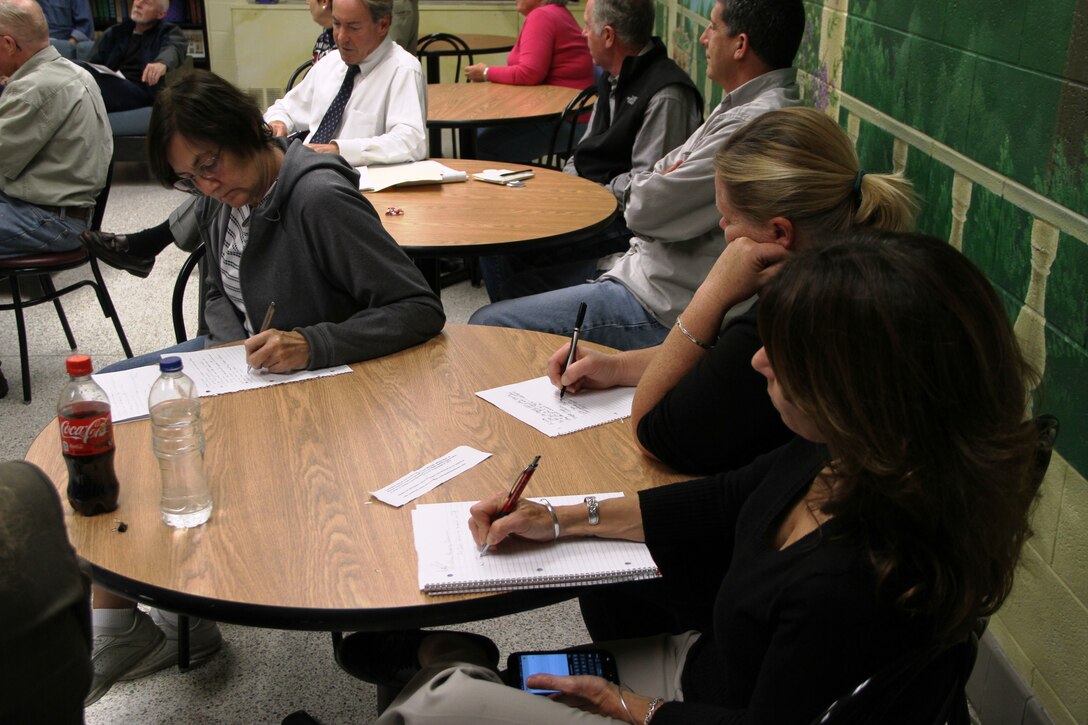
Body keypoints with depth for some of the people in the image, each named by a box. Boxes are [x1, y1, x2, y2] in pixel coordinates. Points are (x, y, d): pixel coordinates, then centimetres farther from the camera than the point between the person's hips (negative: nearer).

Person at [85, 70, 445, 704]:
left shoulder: (320, 199, -24)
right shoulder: (223, 195, -1)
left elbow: (421, 311, -26)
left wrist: (311, 344, -35)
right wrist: (239, 351, -6)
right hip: (244, 359, 9)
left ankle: (183, 621, 8)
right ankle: (113, 622, 1)